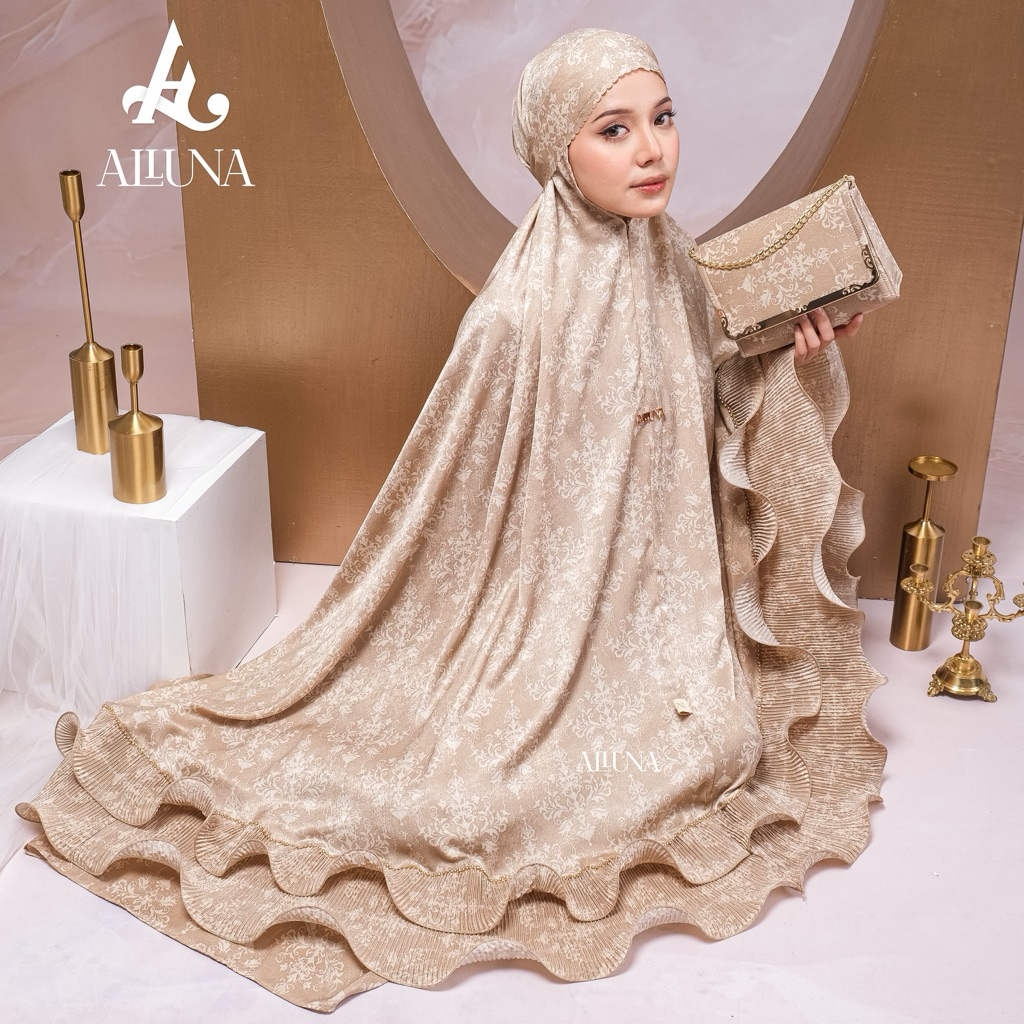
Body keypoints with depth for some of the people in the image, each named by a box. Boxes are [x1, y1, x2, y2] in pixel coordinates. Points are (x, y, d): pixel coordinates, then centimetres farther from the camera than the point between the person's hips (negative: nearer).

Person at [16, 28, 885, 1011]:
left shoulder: (666, 262, -7)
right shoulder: (522, 316, -30)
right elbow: (453, 489, -18)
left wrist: (784, 360, -8)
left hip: (650, 587, 7)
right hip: (553, 608, -7)